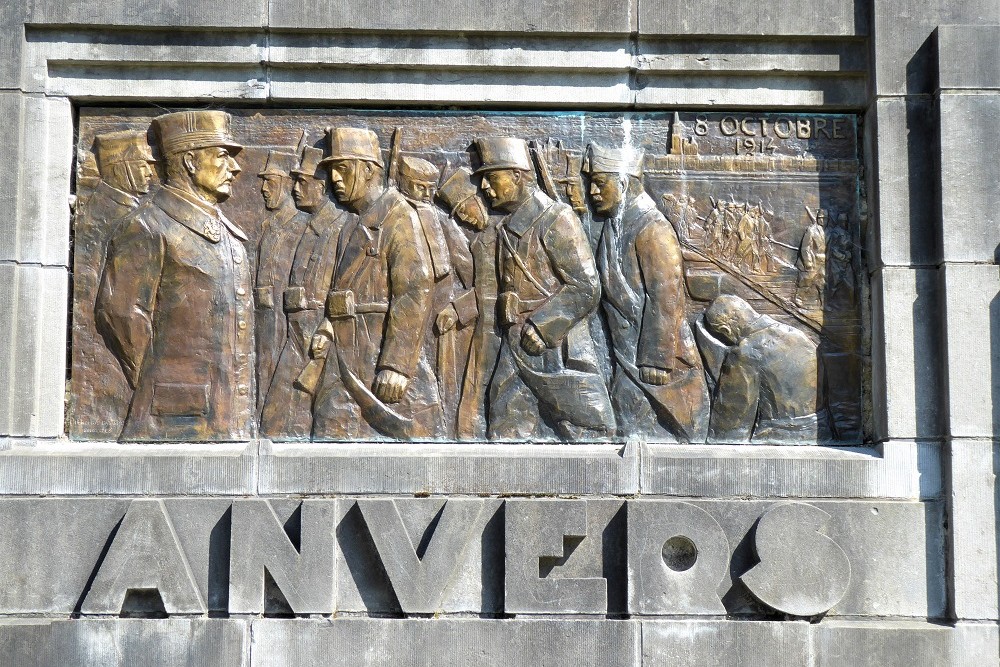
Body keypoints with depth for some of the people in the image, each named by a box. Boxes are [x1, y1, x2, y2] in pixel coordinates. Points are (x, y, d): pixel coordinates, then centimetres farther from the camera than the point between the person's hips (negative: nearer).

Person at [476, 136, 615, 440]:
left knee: (588, 434, -2)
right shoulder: (505, 227, 12)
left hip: (558, 349, -7)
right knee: (506, 435, 8)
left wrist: (540, 327, -17)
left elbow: (586, 288, -14)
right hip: (515, 347, 8)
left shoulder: (557, 219, -10)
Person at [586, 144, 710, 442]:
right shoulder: (616, 226, 9)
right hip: (627, 354, 8)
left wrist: (657, 361, -21)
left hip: (654, 353, -8)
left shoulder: (652, 230, -17)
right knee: (631, 429, 14)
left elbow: (666, 297, -21)